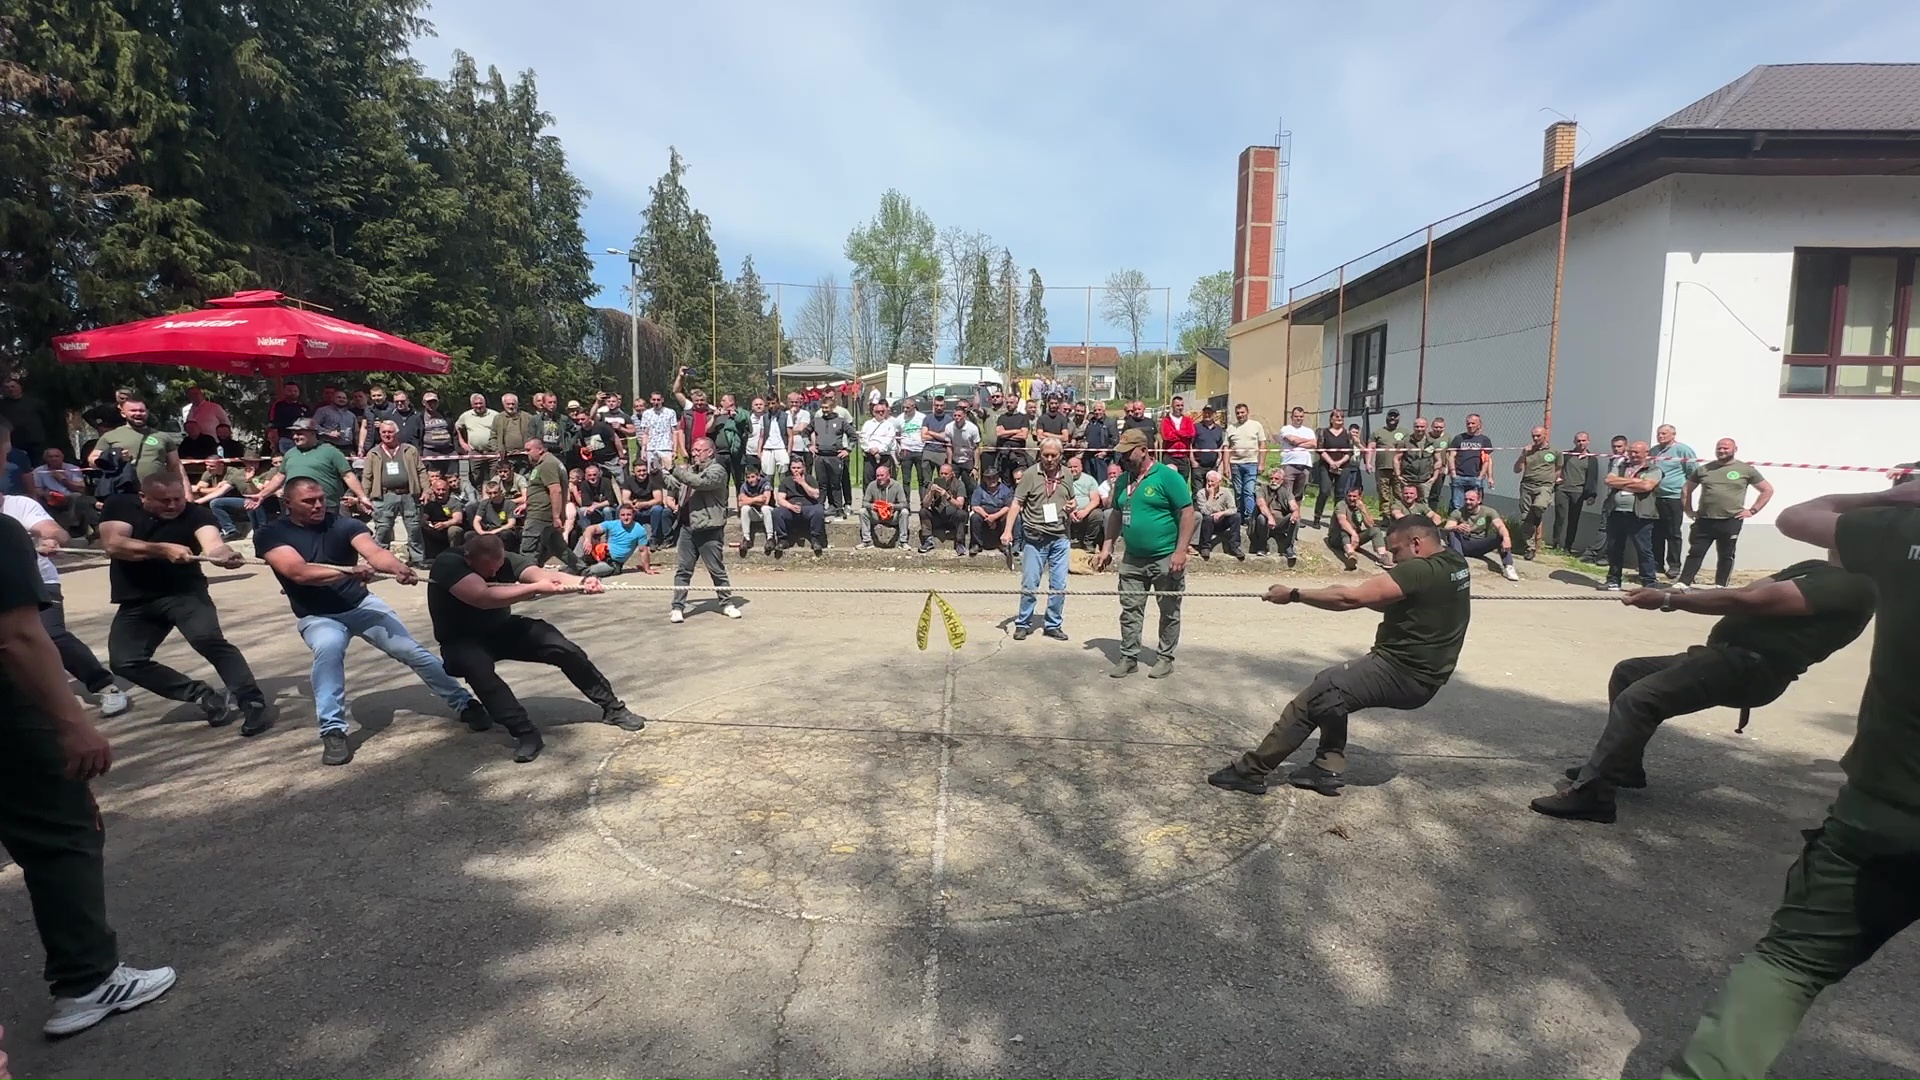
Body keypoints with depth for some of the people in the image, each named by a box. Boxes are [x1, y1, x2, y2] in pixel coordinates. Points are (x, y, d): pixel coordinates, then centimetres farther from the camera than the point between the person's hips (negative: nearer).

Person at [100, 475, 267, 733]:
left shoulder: (195, 513, -12)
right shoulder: (119, 506, -4)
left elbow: (212, 542, -31)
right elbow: (114, 545, -19)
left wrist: (224, 555, -55)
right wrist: (164, 549, -32)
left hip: (186, 592, -4)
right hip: (137, 601, 4)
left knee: (207, 638, -28)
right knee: (123, 662, -9)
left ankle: (253, 703, -23)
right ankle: (206, 697, 2)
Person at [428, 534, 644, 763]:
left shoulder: (507, 560, -14)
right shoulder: (448, 563, -27)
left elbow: (543, 575, -32)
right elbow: (485, 598, -42)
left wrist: (581, 582, -51)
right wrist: (537, 588, -41)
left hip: (502, 629, 4)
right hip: (462, 641, -4)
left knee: (563, 648, -12)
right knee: (478, 669, -38)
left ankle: (612, 707, 3)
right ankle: (526, 733, -31)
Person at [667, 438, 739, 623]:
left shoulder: (716, 470, -8)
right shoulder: (691, 469, 16)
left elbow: (698, 482, -25)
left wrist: (679, 471, -10)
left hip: (708, 529, -7)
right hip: (687, 527, 7)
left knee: (717, 570, 3)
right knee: (682, 570, 6)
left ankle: (727, 603, 18)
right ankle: (678, 607, 11)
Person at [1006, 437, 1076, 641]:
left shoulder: (1067, 475, 8)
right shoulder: (1030, 474, -5)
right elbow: (1016, 504, -6)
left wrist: (1071, 509, -1)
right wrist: (1007, 531, -15)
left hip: (1060, 538, 4)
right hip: (1035, 538, -3)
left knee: (1059, 586, 7)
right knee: (1029, 584, 2)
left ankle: (1054, 625, 20)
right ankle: (1023, 624, 16)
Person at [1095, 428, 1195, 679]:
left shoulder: (1167, 476, -13)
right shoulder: (1123, 480, 8)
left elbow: (1187, 512, -14)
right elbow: (1116, 514, 18)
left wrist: (1180, 551, -19)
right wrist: (1107, 547, 12)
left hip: (1165, 559, -6)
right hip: (1133, 559, 6)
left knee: (1169, 611, 9)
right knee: (1130, 610, 8)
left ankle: (1166, 658, 22)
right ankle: (1128, 657, 17)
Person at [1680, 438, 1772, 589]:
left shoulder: (1746, 469, 3)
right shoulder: (1703, 469, 7)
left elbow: (1768, 490, 9)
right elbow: (1686, 489, 17)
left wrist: (1752, 510, 2)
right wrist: (1688, 510, 8)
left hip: (1731, 522, -1)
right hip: (1704, 521, 1)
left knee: (1726, 556, 9)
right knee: (1695, 553, -1)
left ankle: (1720, 587, 16)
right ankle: (1683, 584, -3)